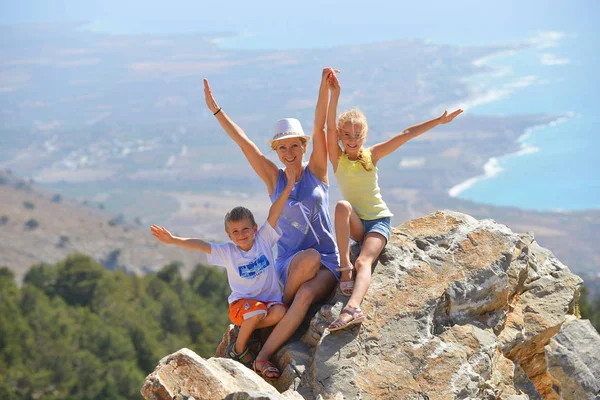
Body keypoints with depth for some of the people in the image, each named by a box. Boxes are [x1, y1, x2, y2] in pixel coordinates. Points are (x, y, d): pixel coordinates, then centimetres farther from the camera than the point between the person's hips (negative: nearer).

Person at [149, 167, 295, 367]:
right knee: (257, 311, -36)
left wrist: (288, 186, -13)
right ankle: (238, 349, -14)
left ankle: (245, 330, -6)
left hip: (269, 300, 2)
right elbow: (200, 245, -8)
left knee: (279, 312, -32)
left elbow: (274, 214, -8)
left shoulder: (263, 240, 0)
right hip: (241, 303, -2)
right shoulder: (227, 252, -1)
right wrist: (173, 240, -18)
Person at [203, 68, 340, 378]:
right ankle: (283, 306, -10)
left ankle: (263, 356, -30)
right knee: (311, 257, -35)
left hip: (327, 265, -1)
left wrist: (325, 86, -15)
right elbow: (243, 142, 1)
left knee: (306, 294, -33)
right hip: (289, 263, 1)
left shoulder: (316, 172, 4)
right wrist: (215, 110, -3)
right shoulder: (274, 179, 6)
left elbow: (319, 126, -6)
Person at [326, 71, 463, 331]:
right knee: (343, 206, -34)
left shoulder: (372, 155, 1)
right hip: (355, 224, 0)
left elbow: (406, 135, -3)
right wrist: (334, 94, -33)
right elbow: (330, 127, -20)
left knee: (364, 261, -28)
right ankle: (345, 266, -32)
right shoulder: (337, 158, -3)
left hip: (379, 221, 0)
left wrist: (439, 121, -6)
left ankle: (353, 307, -54)